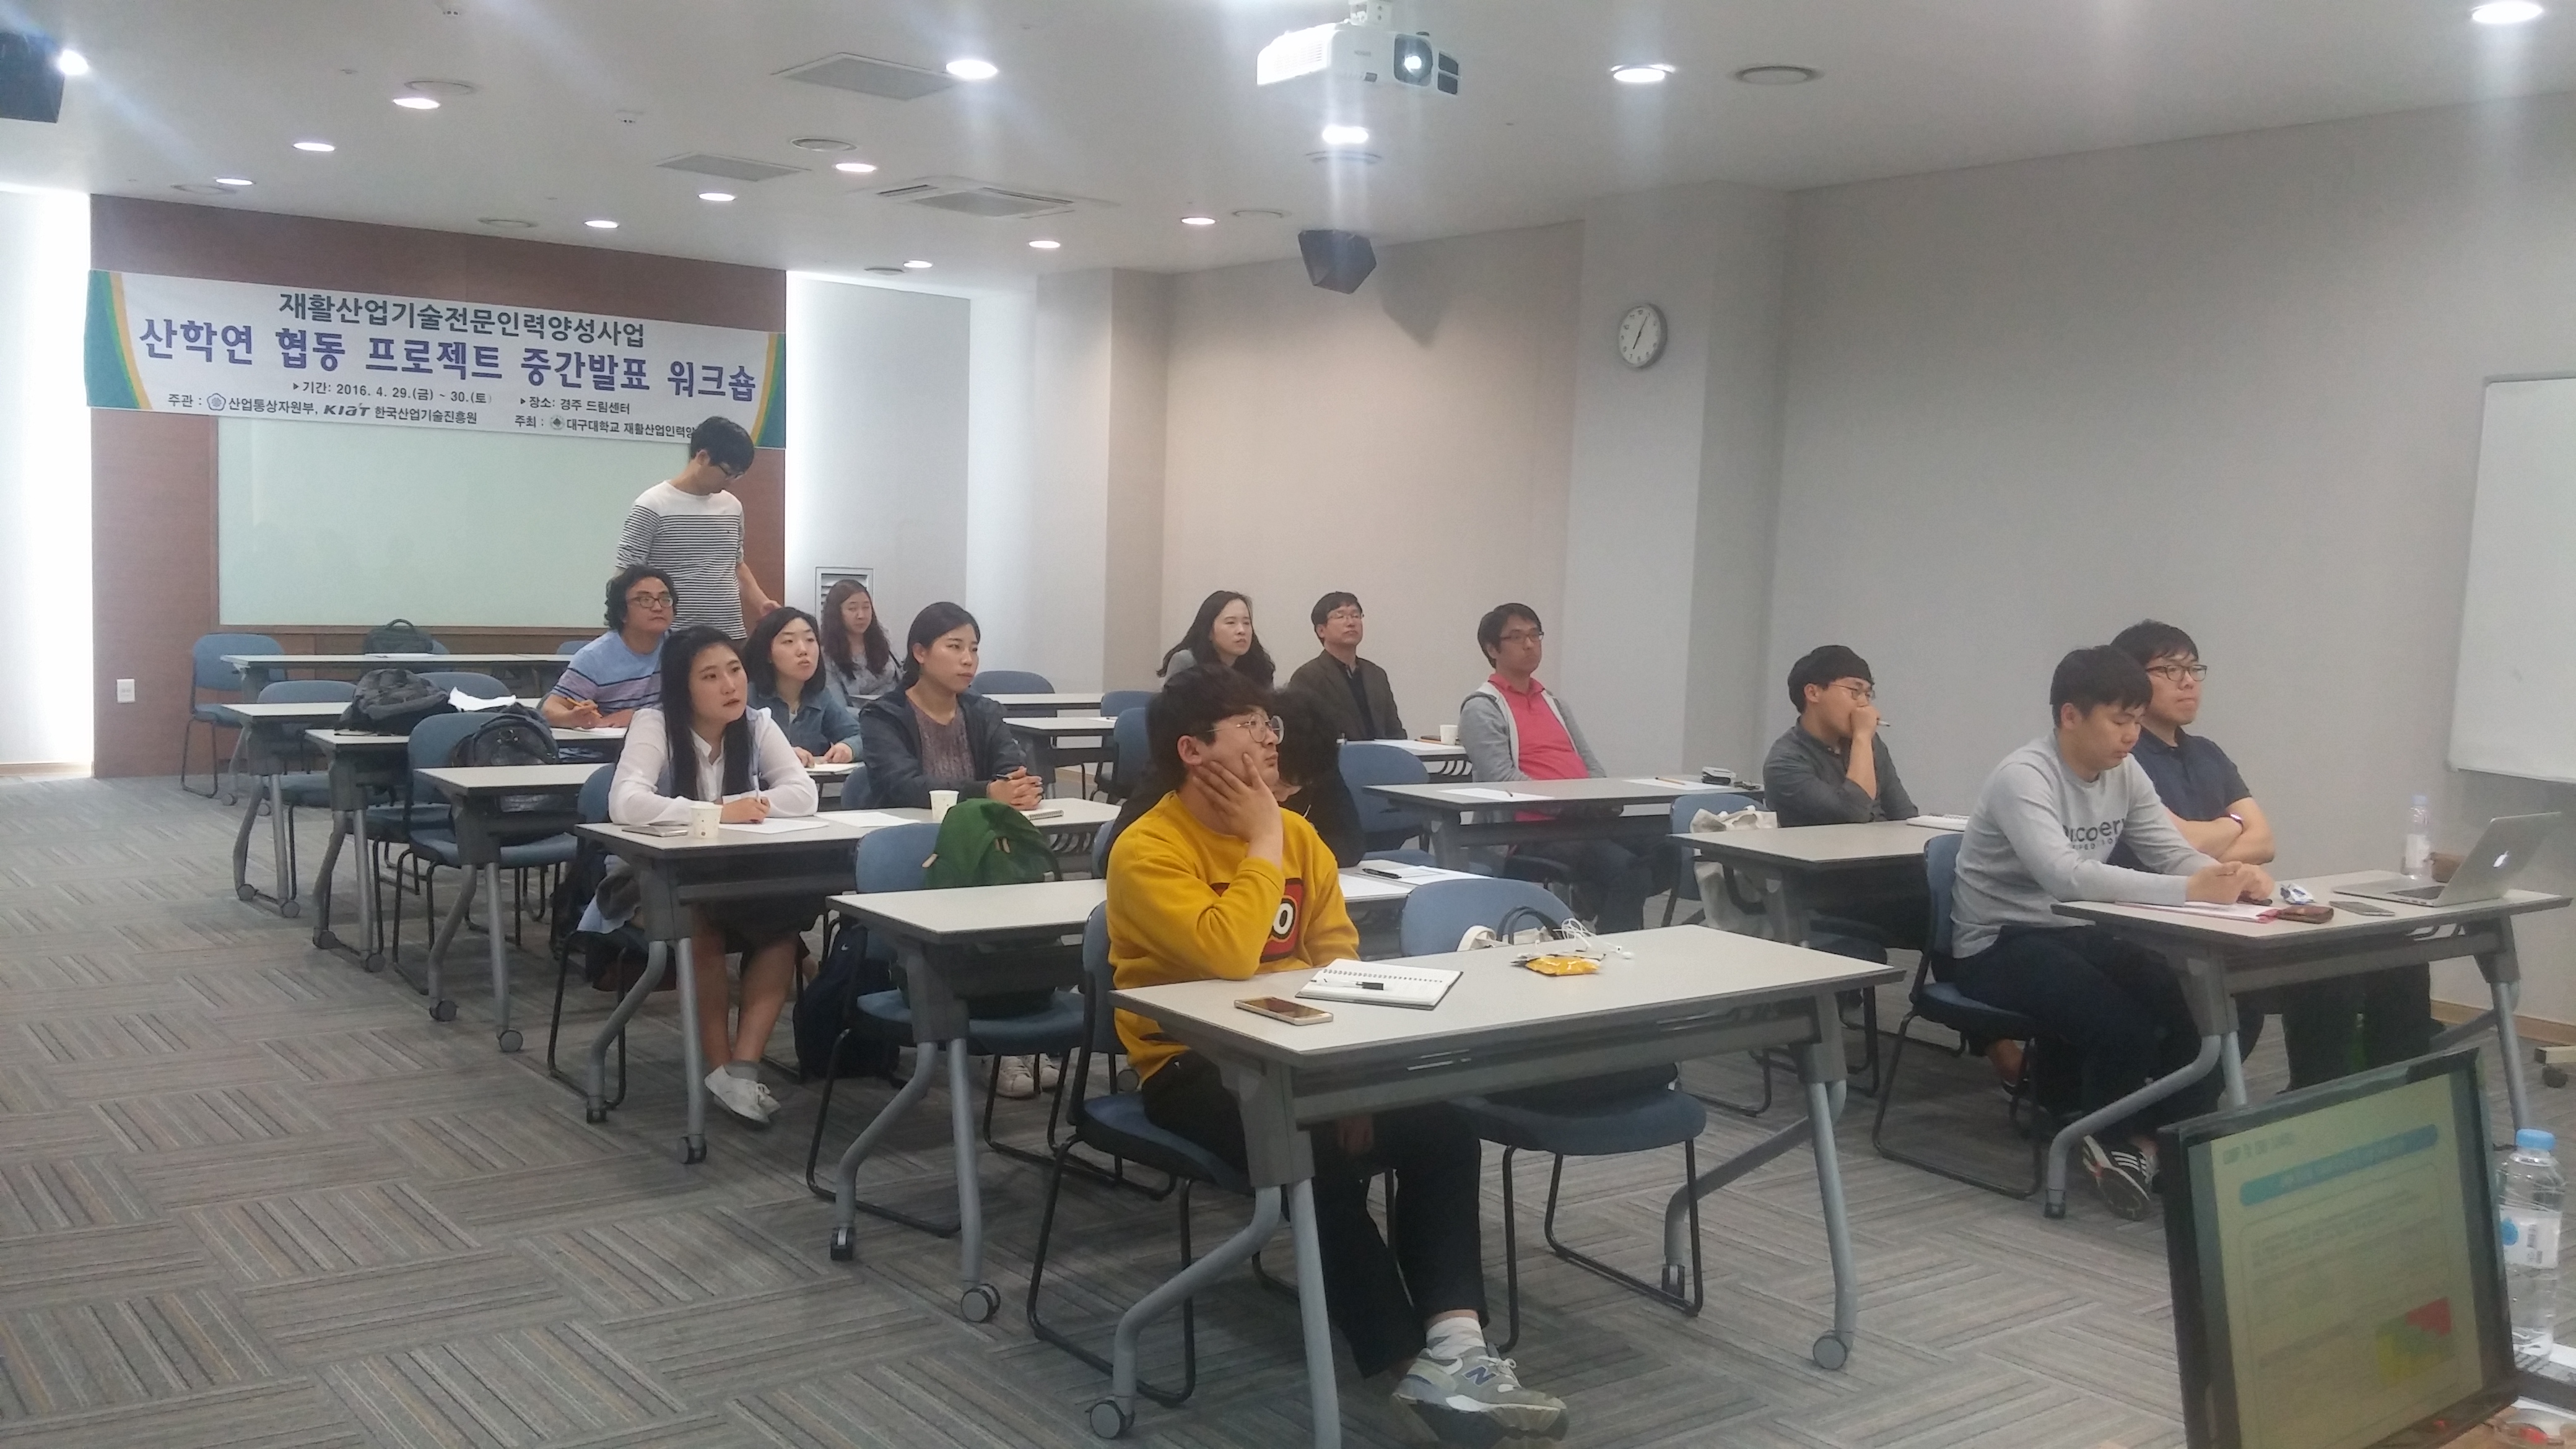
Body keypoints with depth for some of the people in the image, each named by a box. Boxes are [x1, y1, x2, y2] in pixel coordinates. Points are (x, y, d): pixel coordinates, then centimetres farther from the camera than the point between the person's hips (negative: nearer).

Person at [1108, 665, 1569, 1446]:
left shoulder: (1296, 833, 7)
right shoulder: (1147, 852, -14)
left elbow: (1340, 962, 7)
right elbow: (1229, 956, -30)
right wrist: (1264, 841, -19)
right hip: (1192, 1066, -6)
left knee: (1439, 1124, -17)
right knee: (1320, 1152, -32)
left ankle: (1453, 1347, -21)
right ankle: (1412, 1363, -21)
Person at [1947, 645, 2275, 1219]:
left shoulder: (2125, 774, 3)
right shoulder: (2023, 778, -23)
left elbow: (2175, 852, 0)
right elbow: (2065, 875, -37)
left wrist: (2230, 876, -24)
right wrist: (2190, 891, -41)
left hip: (2078, 933, 8)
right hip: (2000, 945, -8)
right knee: (2126, 1025, -27)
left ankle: (2157, 1138, 2)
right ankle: (2116, 1138, 1)